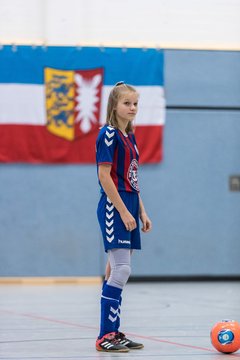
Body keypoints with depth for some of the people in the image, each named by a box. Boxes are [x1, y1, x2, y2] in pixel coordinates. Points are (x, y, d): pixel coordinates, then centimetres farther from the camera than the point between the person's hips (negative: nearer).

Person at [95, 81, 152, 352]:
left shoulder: (129, 137, 16)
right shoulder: (108, 134, -10)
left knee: (115, 270, 9)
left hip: (128, 206, 9)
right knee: (121, 269, -14)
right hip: (113, 207, -9)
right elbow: (104, 175, -16)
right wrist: (124, 211, -18)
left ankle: (113, 333, 12)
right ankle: (105, 336, -12)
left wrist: (141, 211, 17)